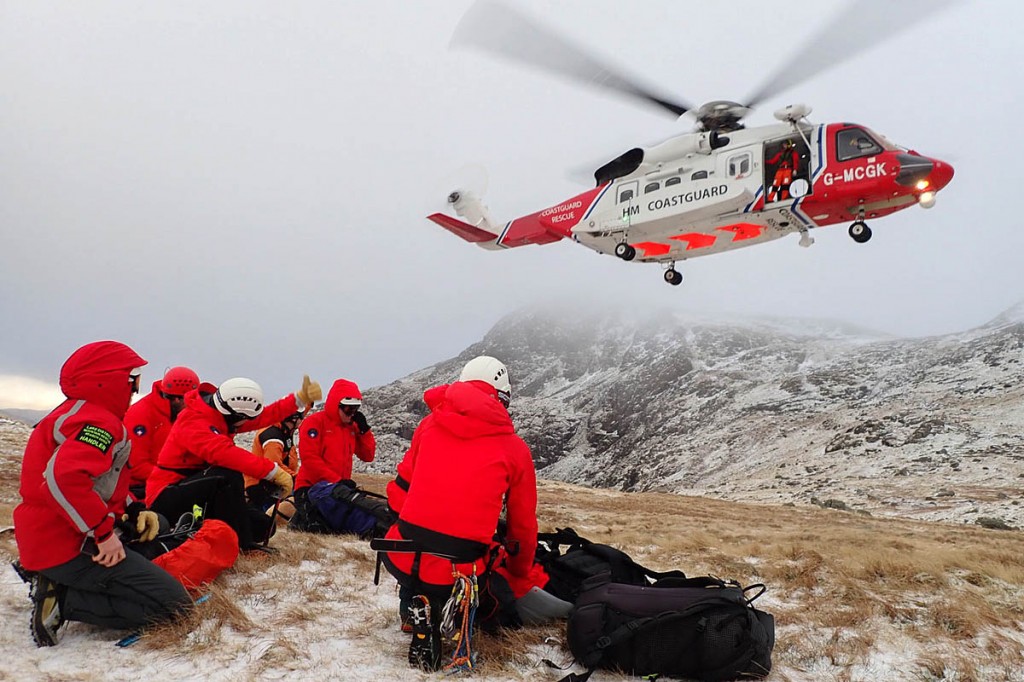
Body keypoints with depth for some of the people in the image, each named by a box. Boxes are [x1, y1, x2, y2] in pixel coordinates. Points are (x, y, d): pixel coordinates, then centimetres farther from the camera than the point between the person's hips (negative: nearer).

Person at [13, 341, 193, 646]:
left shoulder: (75, 412, 16)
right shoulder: (99, 422, -17)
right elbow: (64, 477, -34)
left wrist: (132, 512, 6)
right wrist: (103, 532, -25)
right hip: (68, 548, -10)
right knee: (172, 602, -15)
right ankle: (61, 601, -11)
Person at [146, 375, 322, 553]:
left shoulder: (218, 414, 4)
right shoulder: (193, 422, -23)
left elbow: (265, 416, 10)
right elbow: (224, 452, -40)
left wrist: (300, 398, 7)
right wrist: (273, 470, -43)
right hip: (167, 499, -9)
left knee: (262, 527, -1)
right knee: (229, 475, -35)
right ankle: (241, 544, -22)